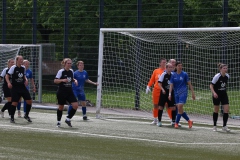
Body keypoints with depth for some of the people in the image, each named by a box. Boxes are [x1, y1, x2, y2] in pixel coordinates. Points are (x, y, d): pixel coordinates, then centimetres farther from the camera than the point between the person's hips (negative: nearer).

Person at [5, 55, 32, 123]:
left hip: (23, 87, 5)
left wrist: (26, 80, 3)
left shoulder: (23, 68, 8)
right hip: (15, 88, -5)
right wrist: (9, 83, -27)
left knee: (29, 101, 0)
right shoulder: (13, 68, -9)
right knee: (14, 102, -9)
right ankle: (12, 117, 6)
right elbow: (7, 76, -10)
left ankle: (26, 115, 19)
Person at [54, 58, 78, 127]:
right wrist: (62, 80, -25)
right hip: (61, 92, -5)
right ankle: (58, 121, 23)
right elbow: (55, 81, -11)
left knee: (75, 106, -8)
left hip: (69, 92, 5)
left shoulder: (71, 71, 7)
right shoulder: (61, 71, -10)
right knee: (61, 107, 5)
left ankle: (68, 119, 9)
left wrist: (74, 80, 4)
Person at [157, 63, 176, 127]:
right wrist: (162, 89, -22)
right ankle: (159, 121, 8)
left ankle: (173, 121, 12)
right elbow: (159, 83, -10)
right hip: (164, 93, -4)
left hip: (171, 93, 4)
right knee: (161, 106, -1)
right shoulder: (163, 74, -7)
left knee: (173, 107, 1)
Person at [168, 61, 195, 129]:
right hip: (176, 93, 4)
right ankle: (189, 121, 19)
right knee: (180, 110, 3)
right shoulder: (173, 75, 6)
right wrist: (170, 94, -7)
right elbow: (171, 85, 4)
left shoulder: (184, 74, -1)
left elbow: (189, 84, 2)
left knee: (180, 107, -17)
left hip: (183, 93, -4)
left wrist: (192, 93, 0)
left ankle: (176, 123, -10)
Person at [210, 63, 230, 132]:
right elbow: (211, 86, -15)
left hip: (224, 94, 4)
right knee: (216, 110, 5)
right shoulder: (217, 76, -18)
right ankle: (214, 126, 19)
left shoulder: (227, 76, -2)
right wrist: (214, 93, -29)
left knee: (226, 109, -7)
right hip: (217, 95, -4)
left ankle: (224, 126, 1)